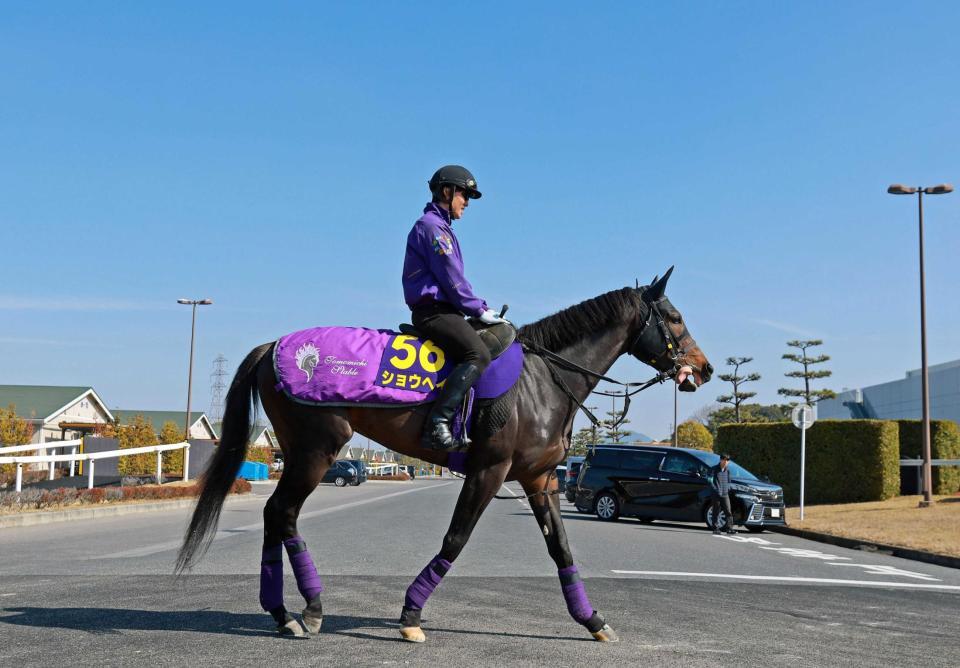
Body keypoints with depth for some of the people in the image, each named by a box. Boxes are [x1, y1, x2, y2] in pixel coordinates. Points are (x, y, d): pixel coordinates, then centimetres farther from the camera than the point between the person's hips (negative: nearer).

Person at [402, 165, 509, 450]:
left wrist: (482, 308, 16)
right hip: (432, 311, -11)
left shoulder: (441, 227, 25)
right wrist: (480, 310, -8)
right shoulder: (431, 226, -8)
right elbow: (451, 278, -14)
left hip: (444, 311, 11)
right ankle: (436, 423, -34)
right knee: (478, 354, -29)